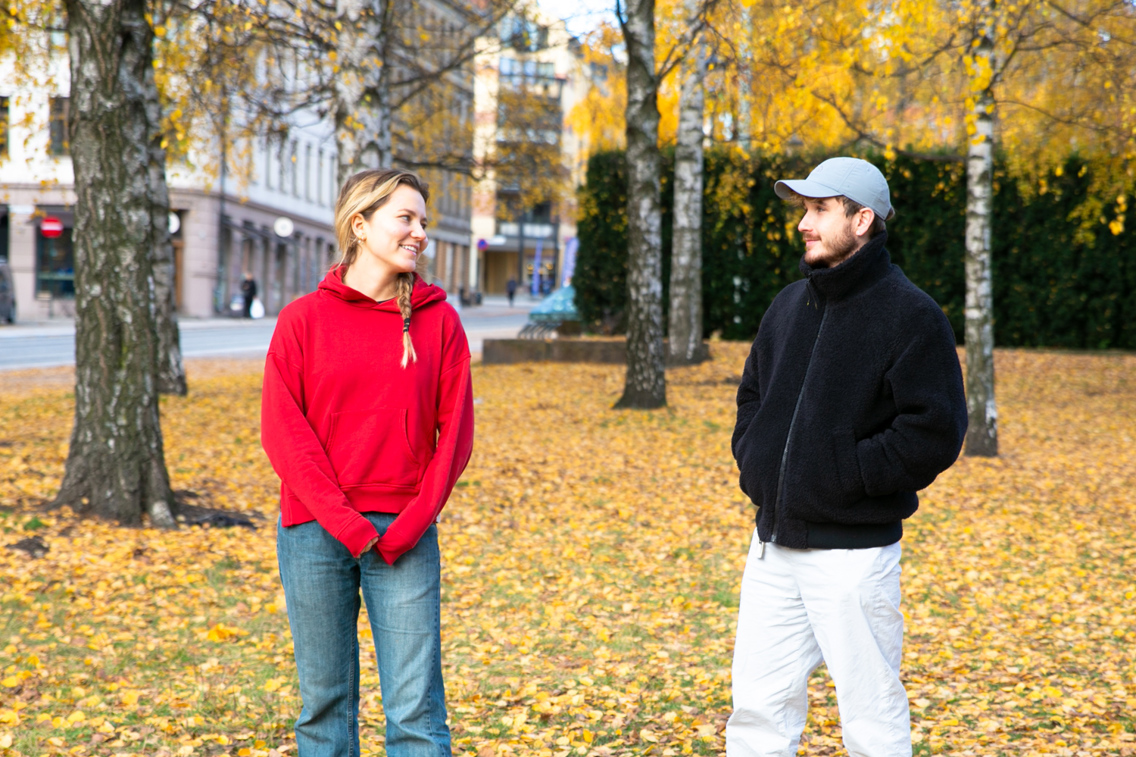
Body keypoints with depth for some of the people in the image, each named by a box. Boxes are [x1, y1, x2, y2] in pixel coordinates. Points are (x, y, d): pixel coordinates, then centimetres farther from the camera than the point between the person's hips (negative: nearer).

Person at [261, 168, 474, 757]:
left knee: (416, 706, -3)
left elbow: (455, 431, 2)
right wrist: (342, 521, -13)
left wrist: (413, 523, -8)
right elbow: (282, 430, -4)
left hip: (405, 535, 1)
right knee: (325, 703, 7)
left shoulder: (438, 321, 5)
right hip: (316, 531, 0)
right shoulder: (304, 319, 1)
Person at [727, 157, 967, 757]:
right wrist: (753, 465, 8)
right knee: (757, 707, 8)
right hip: (772, 544, 7)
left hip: (852, 550, -7)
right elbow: (752, 397, 25)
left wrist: (843, 474, -17)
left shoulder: (911, 316, -9)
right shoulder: (789, 306, 13)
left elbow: (934, 434, -16)